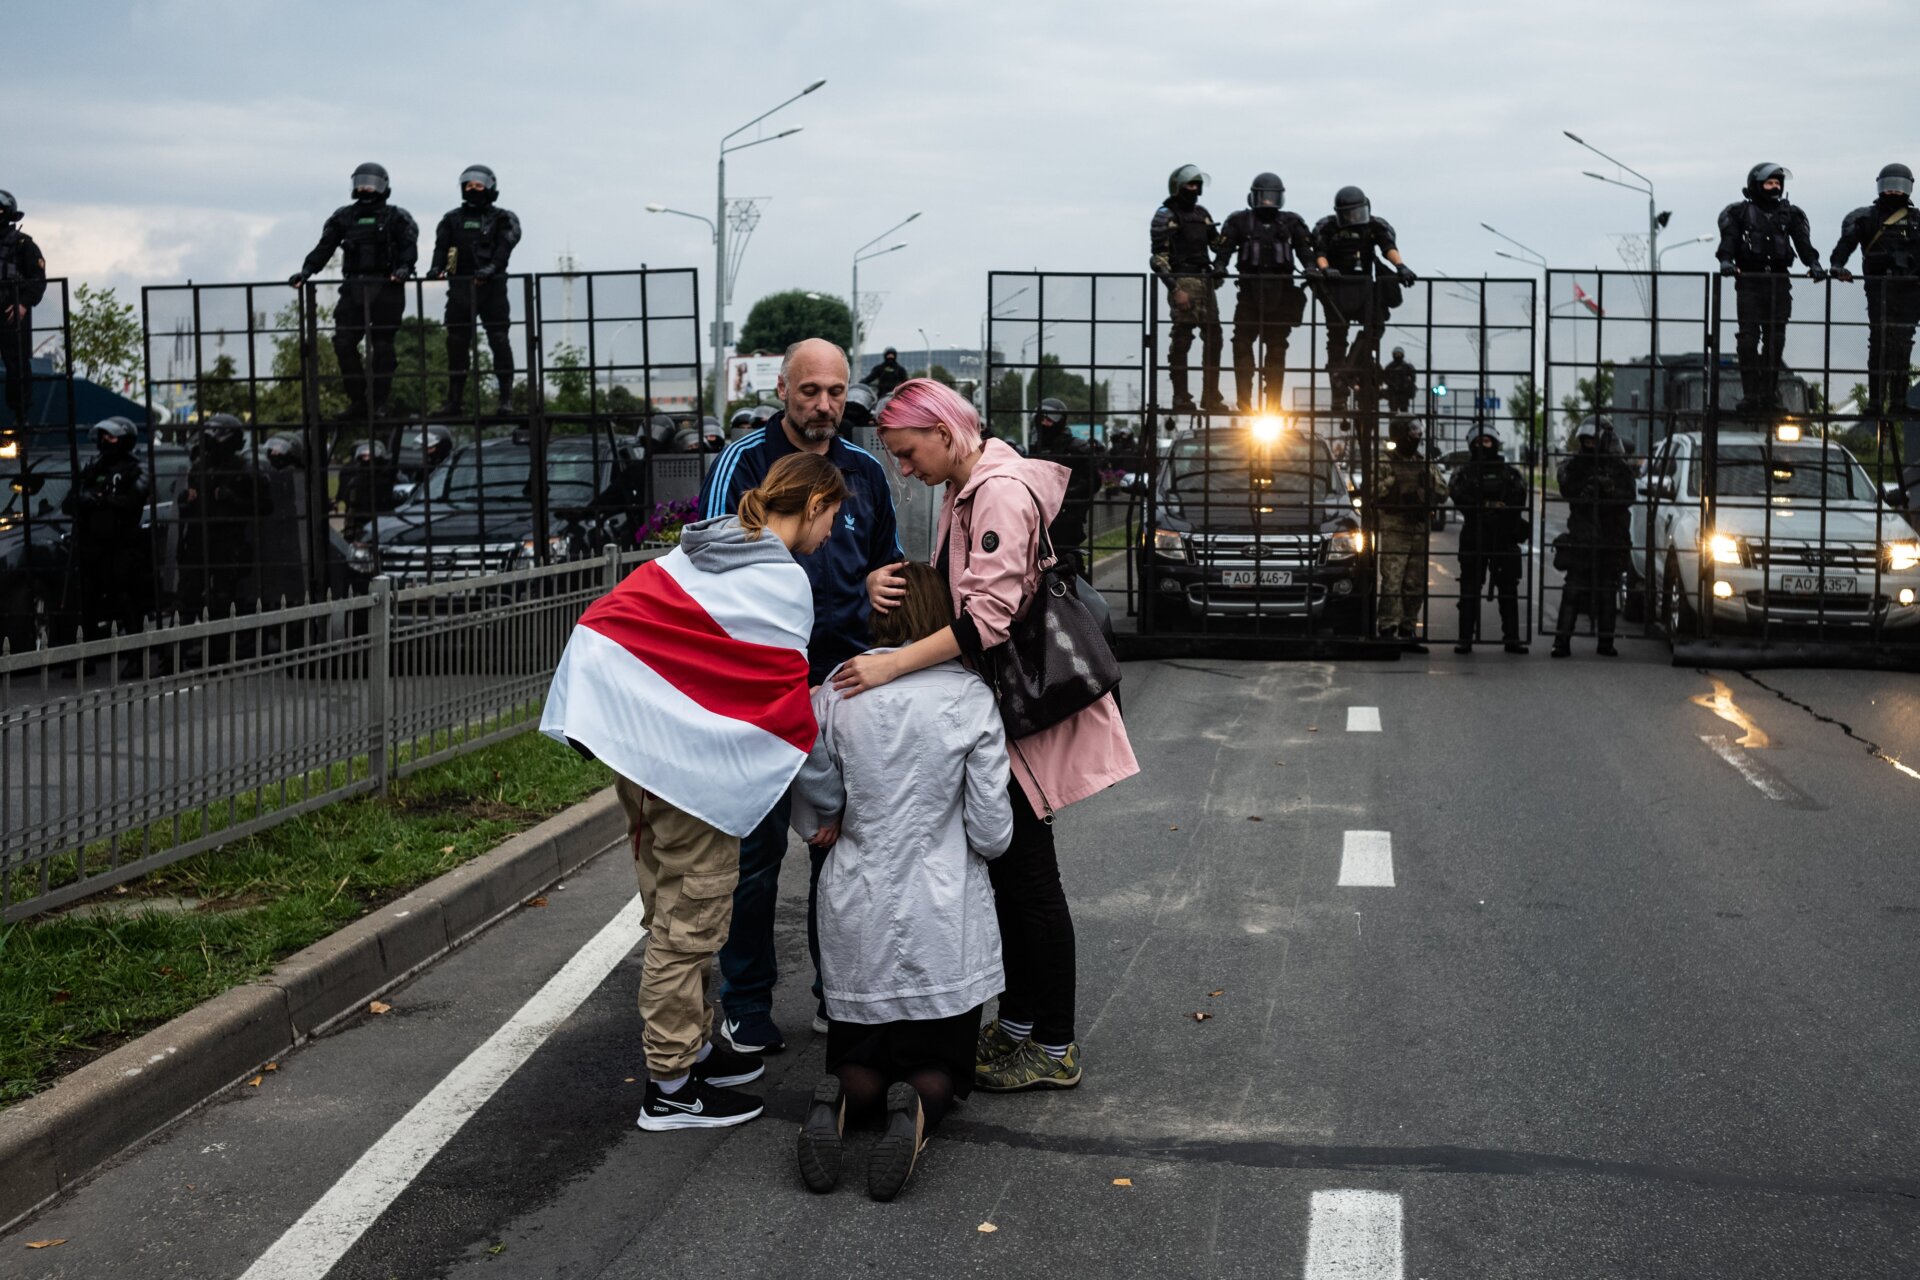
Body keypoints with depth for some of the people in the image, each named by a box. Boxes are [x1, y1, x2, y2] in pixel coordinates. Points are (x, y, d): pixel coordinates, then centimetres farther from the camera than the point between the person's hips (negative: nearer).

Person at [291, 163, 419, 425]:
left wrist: (404, 267, -24)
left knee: (382, 346, -2)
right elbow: (324, 247, 11)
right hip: (353, 288, 4)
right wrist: (306, 271, -3)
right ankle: (358, 400, 1)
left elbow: (409, 246, -5)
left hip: (385, 288, -3)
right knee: (344, 343, -6)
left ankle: (379, 403, 4)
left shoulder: (396, 217, 7)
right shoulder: (343, 217, 17)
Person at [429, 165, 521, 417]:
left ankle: (507, 398, -2)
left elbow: (504, 247, -9)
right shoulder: (452, 219, 16)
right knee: (457, 343, 3)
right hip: (460, 287, 3)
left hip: (492, 288, -3)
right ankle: (454, 399, 9)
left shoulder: (502, 219, 7)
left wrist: (491, 268, -27)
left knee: (499, 341, -5)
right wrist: (436, 268, -16)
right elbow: (441, 247, 4)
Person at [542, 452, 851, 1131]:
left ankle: (692, 1047, 33)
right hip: (697, 768, -9)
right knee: (689, 922, 1)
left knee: (673, 914, 20)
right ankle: (672, 1088, 9)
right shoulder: (782, 582, -11)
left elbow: (608, 616, 14)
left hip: (636, 747, 9)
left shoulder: (696, 550, 13)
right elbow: (783, 695, -13)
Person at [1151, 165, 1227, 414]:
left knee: (1213, 337, 4)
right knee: (1182, 338, -7)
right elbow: (1158, 259, -8)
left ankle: (1211, 397, 11)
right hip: (1182, 281, -7)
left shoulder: (1202, 213, 18)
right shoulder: (1165, 216, -2)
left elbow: (1219, 244, 26)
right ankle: (1181, 398, -2)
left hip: (1206, 280, 7)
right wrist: (1175, 289, -16)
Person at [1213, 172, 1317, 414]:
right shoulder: (1239, 221, 7)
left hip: (1280, 293, 2)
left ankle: (1273, 401, 11)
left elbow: (1304, 249, 2)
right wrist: (1219, 266, -21)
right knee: (1242, 343, -10)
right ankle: (1244, 398, -8)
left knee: (1277, 347, 6)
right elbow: (1225, 248, -3)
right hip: (1250, 290, -2)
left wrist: (1311, 267, -17)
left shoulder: (1291, 222, 12)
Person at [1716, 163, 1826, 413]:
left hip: (1779, 282, 3)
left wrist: (1813, 264, -14)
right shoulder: (1739, 212, 6)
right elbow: (1729, 238, -7)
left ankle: (1769, 394, 11)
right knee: (1748, 340, -8)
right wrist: (1726, 260, -27)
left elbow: (1802, 241, 3)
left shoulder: (1790, 214, 14)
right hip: (1749, 282, -3)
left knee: (1775, 340, 3)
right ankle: (1750, 395, -7)